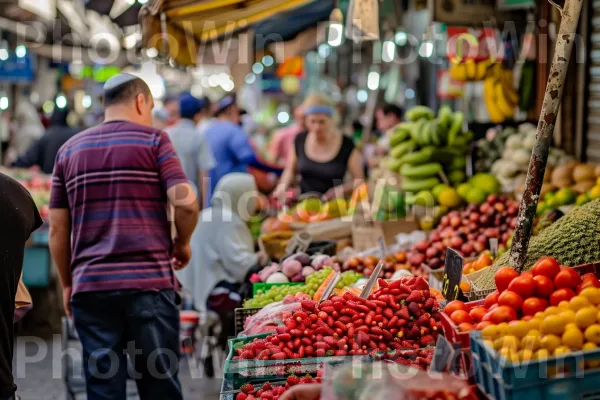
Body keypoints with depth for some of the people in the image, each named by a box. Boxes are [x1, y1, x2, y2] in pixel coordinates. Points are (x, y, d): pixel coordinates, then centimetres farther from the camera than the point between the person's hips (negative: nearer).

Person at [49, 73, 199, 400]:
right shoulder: (154, 140, 2)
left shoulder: (69, 150, 13)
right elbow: (185, 202, -11)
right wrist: (182, 243, 7)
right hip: (148, 283, -3)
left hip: (89, 287, 3)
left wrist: (67, 284, 19)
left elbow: (58, 229, 10)